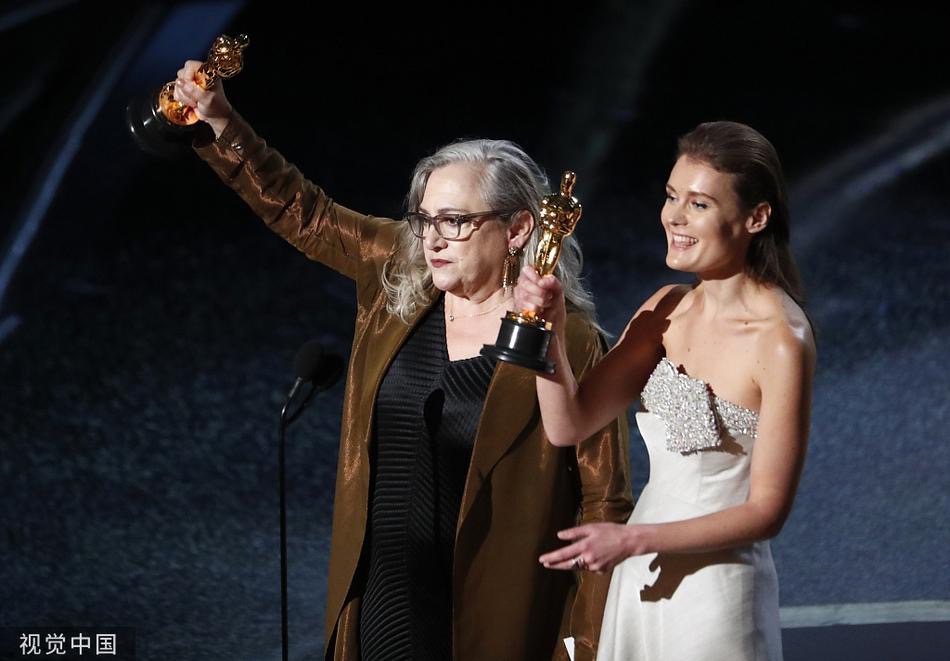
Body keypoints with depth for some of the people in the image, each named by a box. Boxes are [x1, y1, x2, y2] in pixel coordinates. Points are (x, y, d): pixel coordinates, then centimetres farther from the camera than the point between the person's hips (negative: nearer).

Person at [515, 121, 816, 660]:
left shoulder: (782, 342, -18)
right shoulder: (668, 310, 3)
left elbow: (767, 510, -16)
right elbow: (568, 425, 0)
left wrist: (633, 539, -18)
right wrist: (551, 329, -15)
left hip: (718, 591, -7)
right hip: (644, 577, 7)